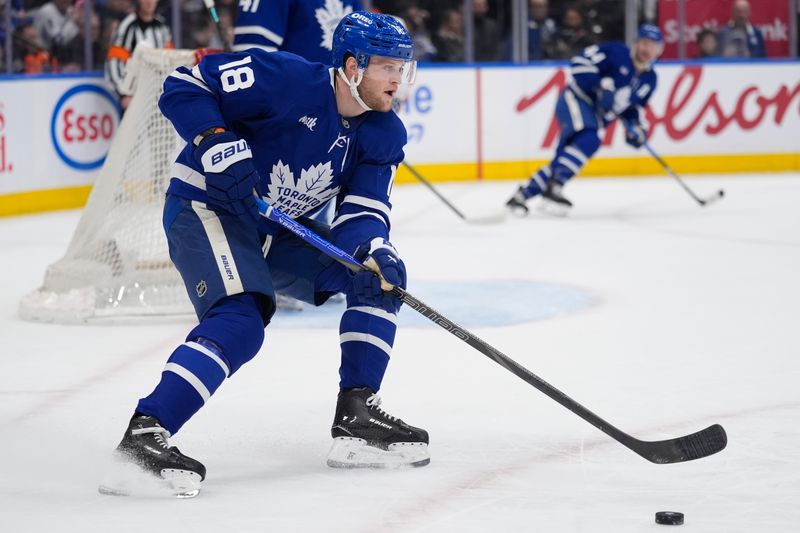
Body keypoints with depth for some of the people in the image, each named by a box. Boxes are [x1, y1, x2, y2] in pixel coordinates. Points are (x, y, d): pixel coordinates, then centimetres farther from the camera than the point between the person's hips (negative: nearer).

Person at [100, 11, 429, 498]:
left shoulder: (385, 135, -1)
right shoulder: (287, 79, -22)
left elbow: (364, 211, -6)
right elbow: (183, 87, -18)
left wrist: (374, 249, -28)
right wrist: (219, 145, -32)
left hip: (279, 229, 8)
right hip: (206, 208, -8)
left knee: (383, 275, 1)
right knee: (240, 321, -30)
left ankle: (356, 416, 5)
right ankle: (143, 435, -35)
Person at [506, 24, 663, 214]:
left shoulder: (649, 80, 9)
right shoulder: (617, 52, -12)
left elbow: (630, 107, 21)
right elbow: (580, 63, -18)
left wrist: (634, 125, 3)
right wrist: (601, 86, -26)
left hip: (594, 116, 8)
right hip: (576, 99, -8)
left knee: (562, 160, 0)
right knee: (589, 140, -33)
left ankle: (523, 194, 9)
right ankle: (554, 186, -35)